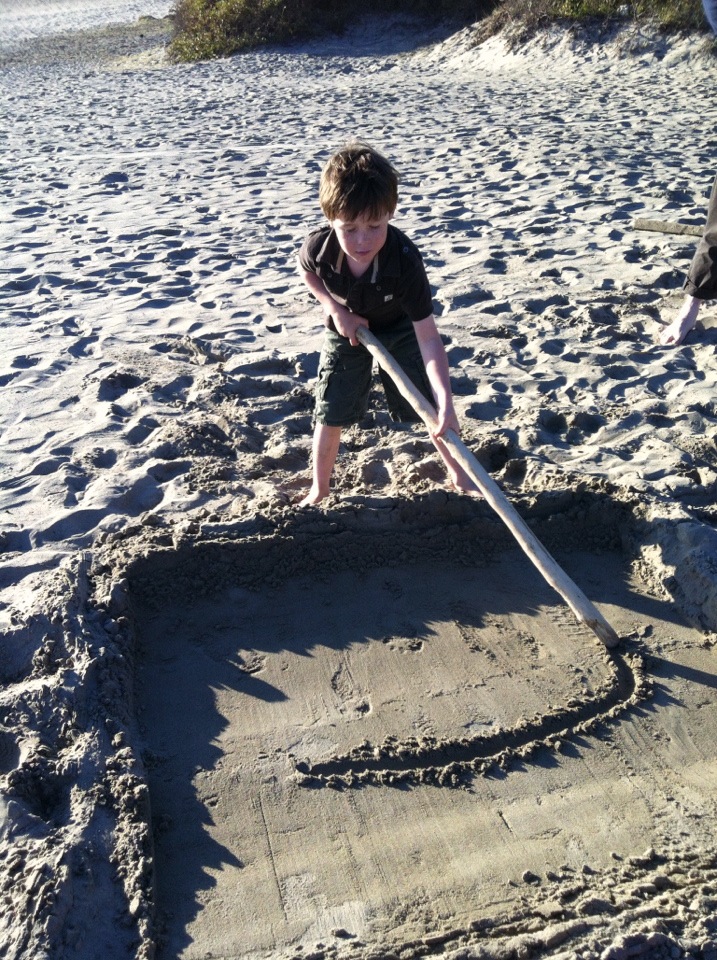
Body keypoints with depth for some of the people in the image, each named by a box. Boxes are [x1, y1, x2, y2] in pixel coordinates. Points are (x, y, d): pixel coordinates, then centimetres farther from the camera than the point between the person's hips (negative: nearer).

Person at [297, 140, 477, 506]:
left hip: (400, 329, -1)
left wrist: (445, 403, -49)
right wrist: (336, 309, -18)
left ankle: (459, 475, 24)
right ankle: (319, 489, 25)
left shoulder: (404, 261, -39)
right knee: (329, 415, 3)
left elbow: (428, 338, -39)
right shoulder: (318, 248, -32)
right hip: (346, 330, 2)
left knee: (431, 407, 1)